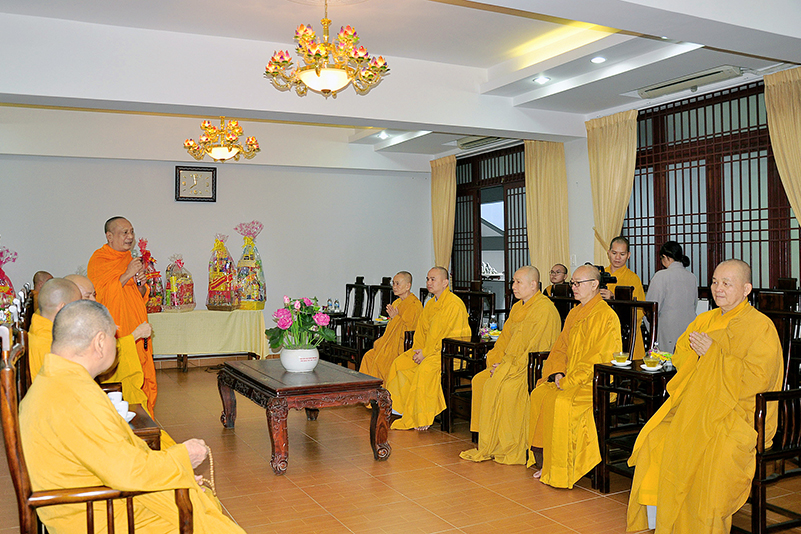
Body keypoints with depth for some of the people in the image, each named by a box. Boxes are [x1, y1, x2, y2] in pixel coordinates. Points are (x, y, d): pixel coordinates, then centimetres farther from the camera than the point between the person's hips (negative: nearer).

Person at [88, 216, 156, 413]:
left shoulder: (129, 260, 17)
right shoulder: (98, 261, -5)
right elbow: (101, 295, -16)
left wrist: (140, 285, -1)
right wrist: (127, 275, -17)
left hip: (136, 333, 7)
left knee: (146, 382, 5)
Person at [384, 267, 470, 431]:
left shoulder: (453, 304, -16)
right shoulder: (431, 304, 13)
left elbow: (441, 333, -20)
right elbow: (421, 330, 17)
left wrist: (426, 353, -17)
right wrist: (418, 350, 1)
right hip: (430, 349, 9)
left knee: (426, 367, -32)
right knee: (399, 363, -1)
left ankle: (421, 418, -21)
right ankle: (402, 407, 6)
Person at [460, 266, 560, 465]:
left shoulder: (545, 309, -14)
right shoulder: (517, 308, 16)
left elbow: (535, 347, -19)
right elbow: (505, 339, 19)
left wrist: (507, 366, -17)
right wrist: (495, 361, 3)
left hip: (534, 366, -9)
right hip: (511, 364, 9)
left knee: (501, 385, -27)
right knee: (479, 380, -5)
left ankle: (513, 450, -14)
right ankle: (486, 446, -2)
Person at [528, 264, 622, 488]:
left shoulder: (606, 316, -10)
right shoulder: (574, 313, 16)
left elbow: (599, 357, -16)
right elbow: (560, 348, 17)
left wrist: (569, 380, -19)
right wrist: (557, 373, -2)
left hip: (596, 381, -8)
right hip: (566, 379, 8)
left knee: (560, 401, -29)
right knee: (538, 394, -14)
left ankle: (559, 471, -16)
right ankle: (542, 463, -7)